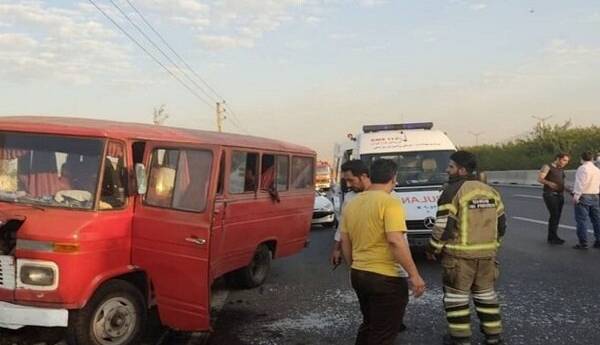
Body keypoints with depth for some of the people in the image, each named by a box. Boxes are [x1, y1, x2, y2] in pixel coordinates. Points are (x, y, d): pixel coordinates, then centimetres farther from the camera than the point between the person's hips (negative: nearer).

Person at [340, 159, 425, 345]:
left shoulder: (352, 203, 7)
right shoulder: (390, 203, -16)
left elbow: (345, 242, 12)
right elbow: (396, 242, -25)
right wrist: (414, 275, -19)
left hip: (359, 275, 8)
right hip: (387, 279, -8)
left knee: (368, 326, 24)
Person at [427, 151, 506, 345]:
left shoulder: (453, 191, -12)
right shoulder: (491, 191, 10)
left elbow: (444, 226, -15)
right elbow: (501, 223, 14)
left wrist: (433, 249, -3)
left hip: (459, 254, -6)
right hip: (487, 253, 7)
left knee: (456, 294, 5)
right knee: (486, 292, 17)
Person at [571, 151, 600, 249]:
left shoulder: (582, 168, -11)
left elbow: (580, 183, -19)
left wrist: (576, 196, -19)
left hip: (583, 197, -8)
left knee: (581, 220, -4)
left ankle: (583, 243, -6)